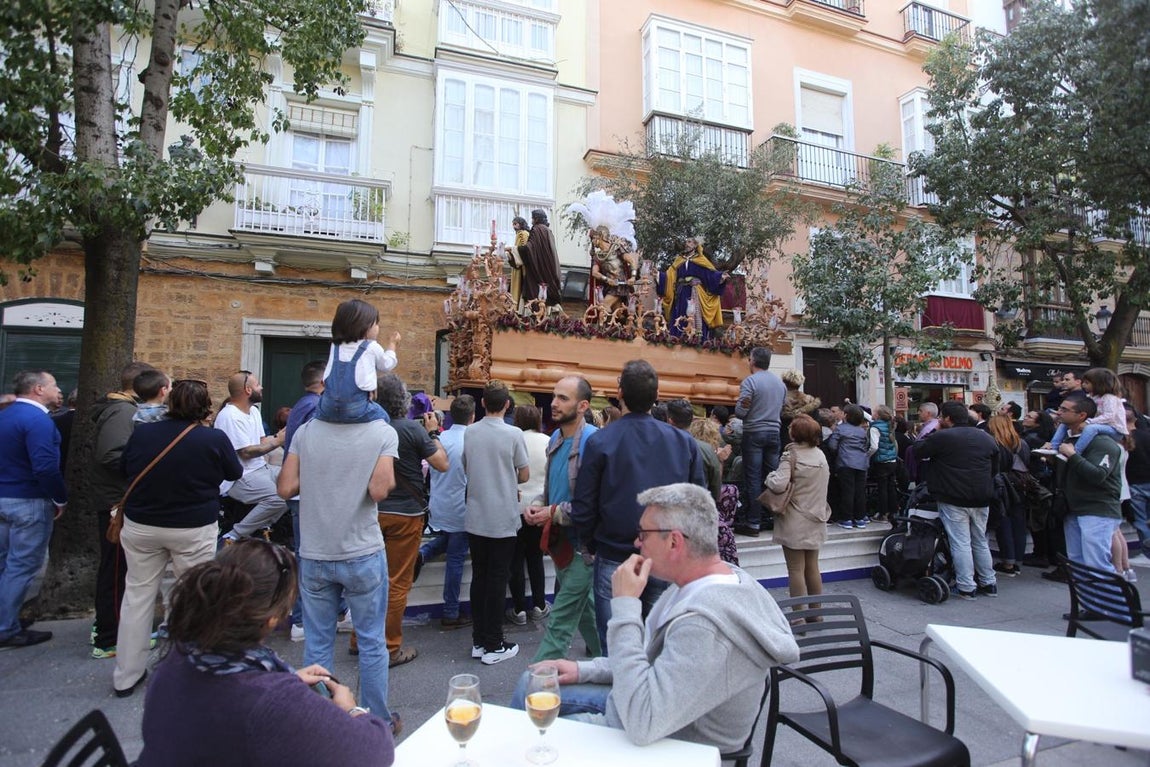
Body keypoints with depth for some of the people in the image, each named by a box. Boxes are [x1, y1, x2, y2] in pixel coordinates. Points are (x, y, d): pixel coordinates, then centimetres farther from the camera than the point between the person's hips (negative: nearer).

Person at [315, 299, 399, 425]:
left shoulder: (335, 346, 16)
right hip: (357, 409, -4)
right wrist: (392, 343, 37)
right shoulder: (372, 347, 3)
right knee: (381, 416, 17)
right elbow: (386, 365, 20)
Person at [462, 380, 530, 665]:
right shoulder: (513, 434, -13)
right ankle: (493, 646, 11)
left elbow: (466, 469, 11)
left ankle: (479, 640, 22)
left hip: (475, 518, 4)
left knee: (479, 576, 13)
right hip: (502, 519, -4)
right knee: (497, 579, 4)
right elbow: (525, 475, -6)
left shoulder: (470, 432, 0)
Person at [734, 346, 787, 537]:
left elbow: (740, 412, -13)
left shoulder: (750, 381, -10)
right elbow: (783, 410, 16)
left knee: (753, 478, -2)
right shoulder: (780, 382, 9)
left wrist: (739, 409, 8)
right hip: (774, 433, 6)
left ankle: (753, 523, -1)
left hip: (754, 433, -5)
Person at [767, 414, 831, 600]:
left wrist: (770, 476, -8)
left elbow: (779, 484, -28)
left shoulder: (791, 455, -16)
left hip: (795, 523, -6)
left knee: (796, 570, 2)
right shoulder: (821, 455, 4)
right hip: (816, 521, 7)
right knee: (812, 567, 17)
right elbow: (825, 482, 16)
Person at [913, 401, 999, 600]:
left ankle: (966, 587, 2)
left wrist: (933, 433, 8)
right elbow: (995, 468, 16)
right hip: (981, 499, 6)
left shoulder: (941, 437, -12)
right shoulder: (986, 438, 10)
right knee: (980, 542, 18)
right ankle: (989, 583, 25)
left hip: (954, 499, -6)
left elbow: (918, 453, -2)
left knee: (960, 543, -1)